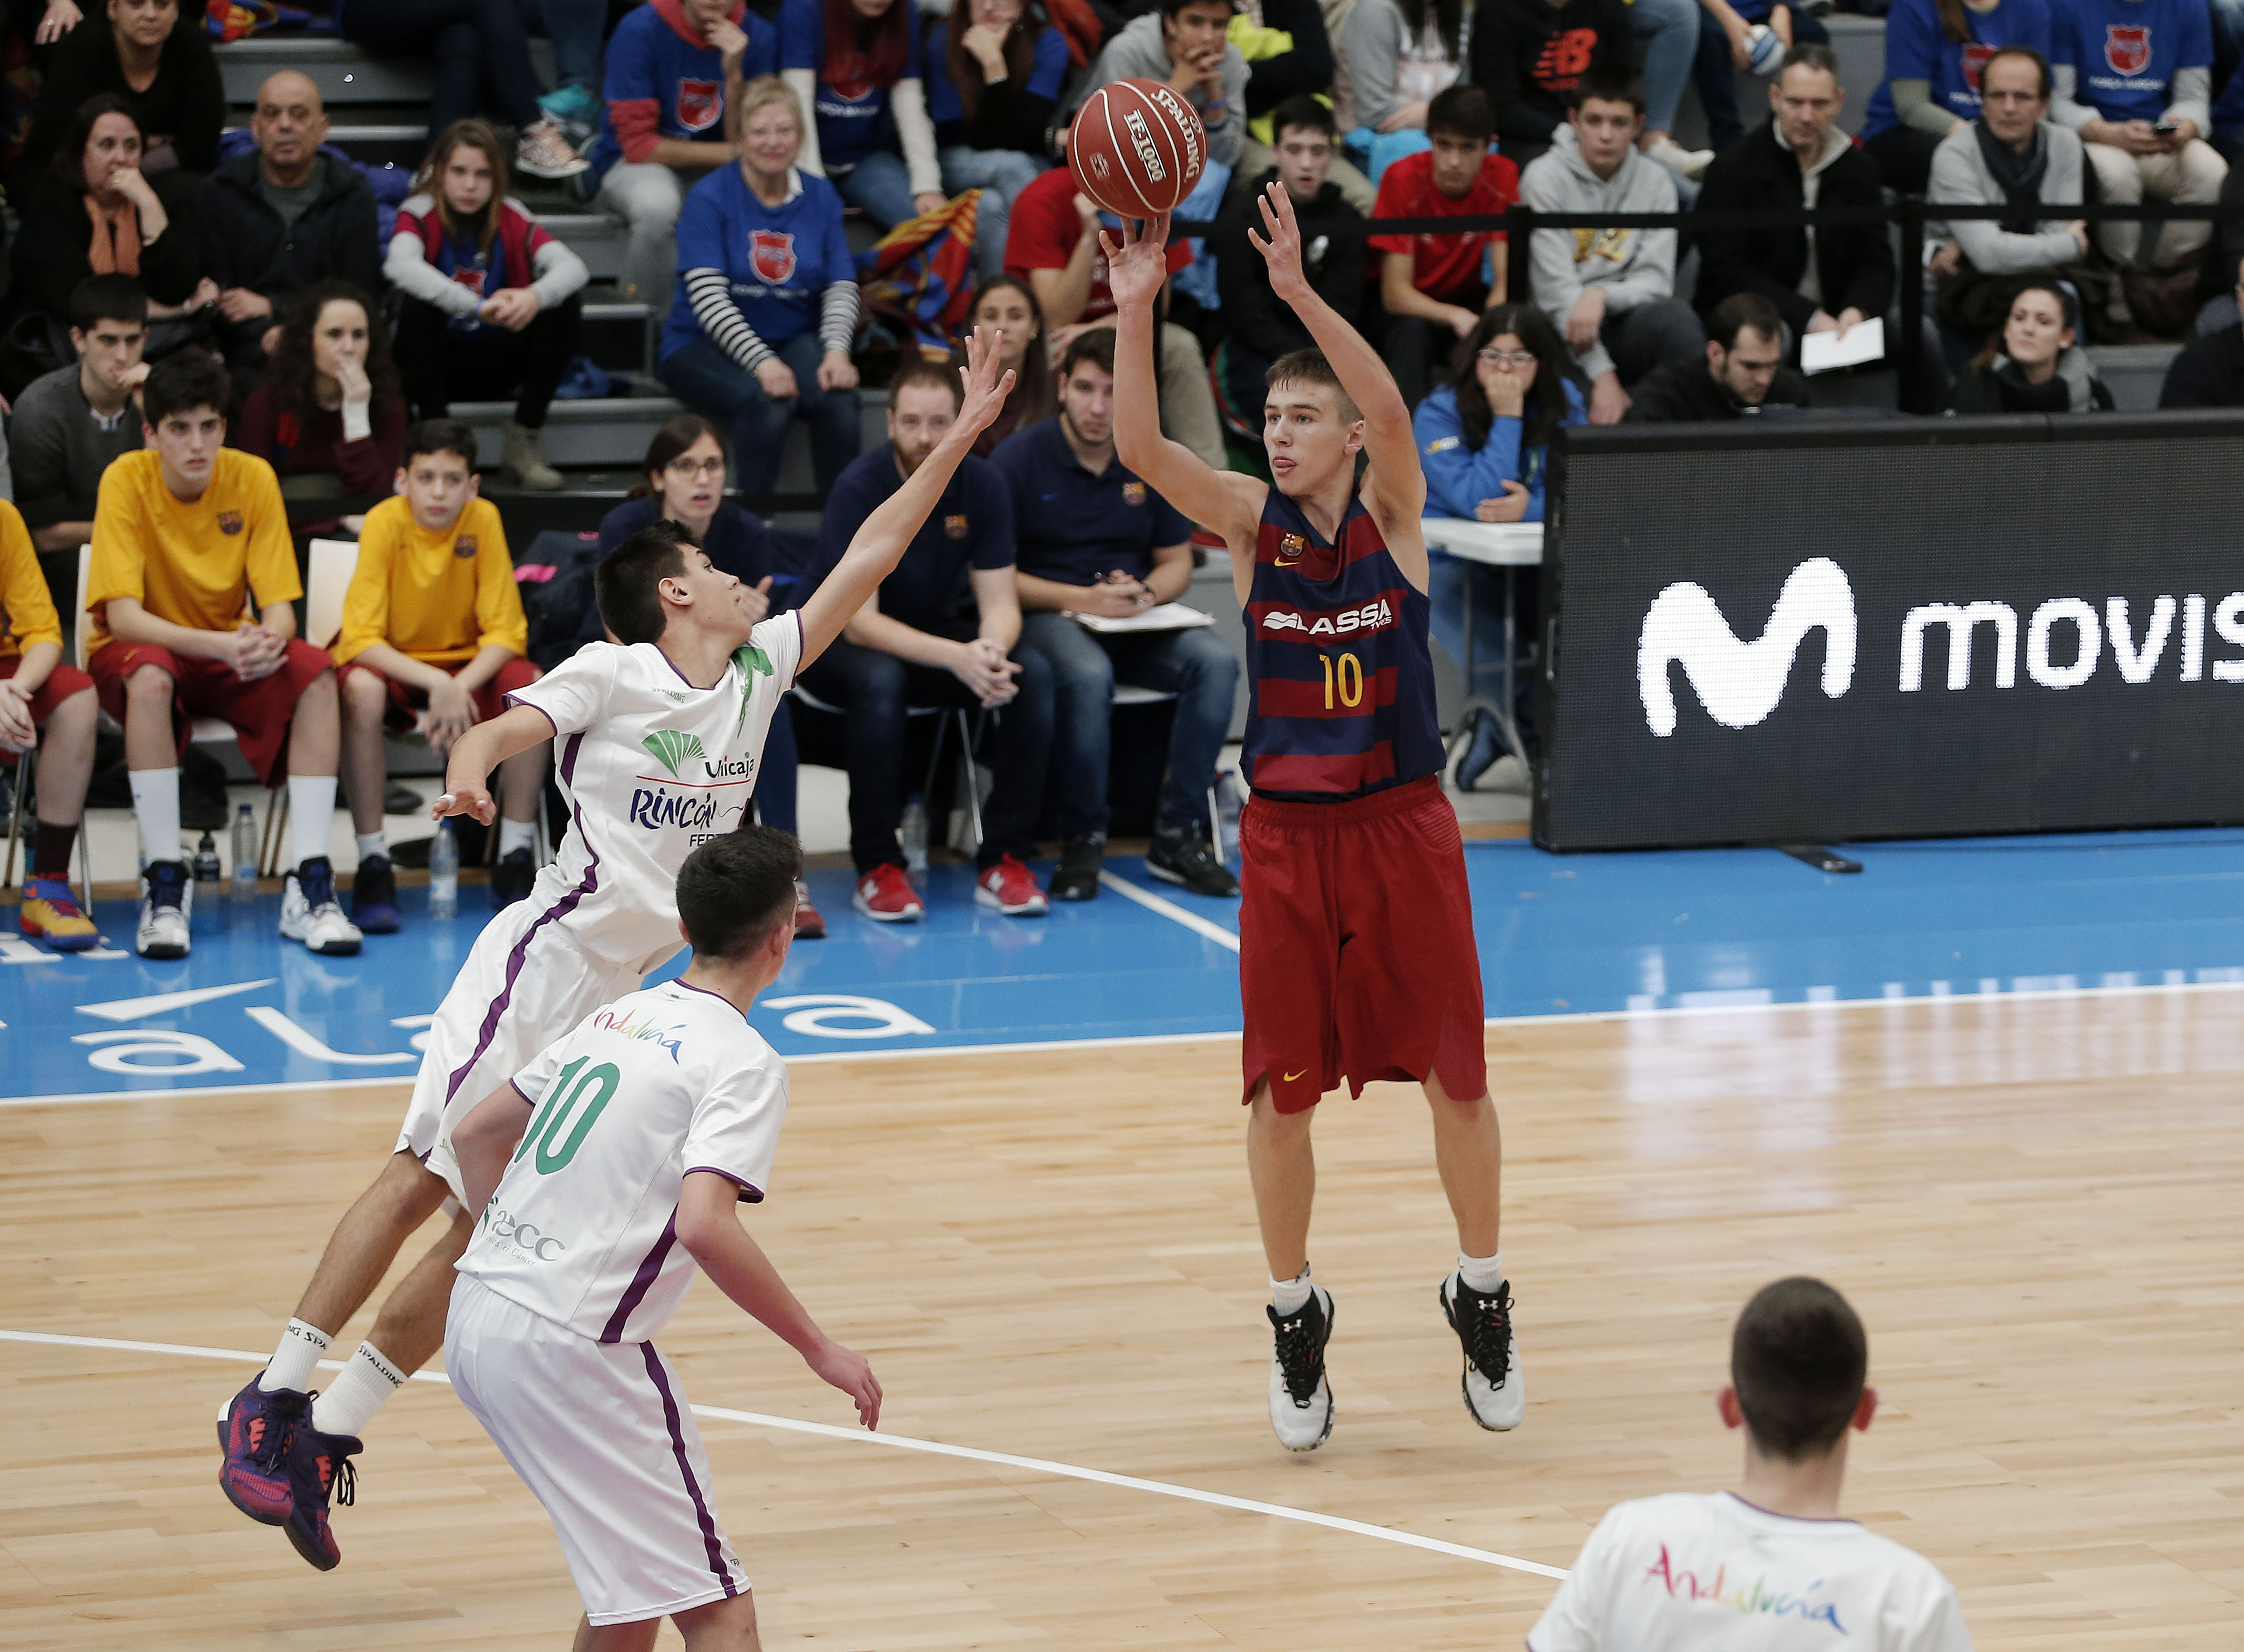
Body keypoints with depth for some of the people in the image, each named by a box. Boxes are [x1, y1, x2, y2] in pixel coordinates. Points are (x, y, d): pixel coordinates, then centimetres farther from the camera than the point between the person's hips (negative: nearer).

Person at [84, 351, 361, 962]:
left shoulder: (253, 478, -10)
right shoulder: (126, 481, -18)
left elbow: (279, 605, -10)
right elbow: (122, 617, -24)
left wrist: (268, 640, -36)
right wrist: (216, 644, -41)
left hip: (231, 653, 3)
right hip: (144, 650, -3)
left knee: (316, 676, -26)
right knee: (151, 678, -38)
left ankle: (308, 887, -28)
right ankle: (164, 885, -33)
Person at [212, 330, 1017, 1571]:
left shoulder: (759, 670, 13)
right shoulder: (610, 674, -5)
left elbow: (866, 560, 16)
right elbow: (506, 727, -19)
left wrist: (961, 436, 14)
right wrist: (469, 767, -42)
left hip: (623, 996, 7)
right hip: (546, 956, -6)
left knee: (497, 1225, 1)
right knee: (428, 1177, -17)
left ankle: (331, 1431, 4)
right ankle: (274, 1402, -15)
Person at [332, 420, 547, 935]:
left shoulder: (483, 520, -15)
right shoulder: (385, 523, -20)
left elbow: (505, 632, -14)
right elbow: (361, 638, -24)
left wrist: (461, 688, -33)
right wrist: (436, 685, -38)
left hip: (466, 664, 2)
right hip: (389, 662, -2)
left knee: (529, 686, -27)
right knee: (362, 691, -36)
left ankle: (515, 856, -17)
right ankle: (373, 864, -27)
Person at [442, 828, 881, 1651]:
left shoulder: (618, 1017, 15)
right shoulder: (745, 1064, -9)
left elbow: (477, 1134, 22)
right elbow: (705, 1227, -23)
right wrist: (819, 1349, -14)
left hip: (474, 1322, 9)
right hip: (571, 1349, -9)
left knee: (633, 1579, 25)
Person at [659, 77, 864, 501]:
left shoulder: (820, 197, 7)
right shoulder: (711, 196, -7)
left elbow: (842, 287, 3)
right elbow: (708, 297, -15)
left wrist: (836, 350, -18)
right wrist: (762, 362, -28)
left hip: (795, 338, 3)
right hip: (705, 345, -3)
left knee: (839, 398, -29)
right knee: (766, 401, -35)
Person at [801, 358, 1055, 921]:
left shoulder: (982, 484, -10)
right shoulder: (860, 488, -23)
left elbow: (999, 603, -9)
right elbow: (858, 621, -28)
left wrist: (990, 651, -35)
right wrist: (954, 658, -42)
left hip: (943, 633, 4)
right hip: (844, 644, -4)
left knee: (1033, 674, -22)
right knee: (880, 681, -38)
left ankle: (1004, 860, -16)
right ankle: (877, 869, -26)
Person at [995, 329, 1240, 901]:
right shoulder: (1020, 457, -5)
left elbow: (1176, 564, 16)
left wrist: (1143, 593, -8)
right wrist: (1078, 599, -17)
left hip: (1134, 620, 4)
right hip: (1046, 614, -4)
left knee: (1216, 661, -24)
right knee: (1089, 676, -38)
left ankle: (1177, 833, -17)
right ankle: (1082, 839, -21)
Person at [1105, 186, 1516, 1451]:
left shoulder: (1394, 514, -4)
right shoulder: (1253, 525, 0)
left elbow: (1392, 412, -25)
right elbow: (1142, 448, -15)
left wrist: (1300, 290, -37)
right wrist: (1137, 310, -28)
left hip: (1403, 827, -1)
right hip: (1287, 834, 1)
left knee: (1456, 1075, 5)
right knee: (1281, 1093, 3)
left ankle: (1482, 1298, 24)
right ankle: (1295, 1315, 20)